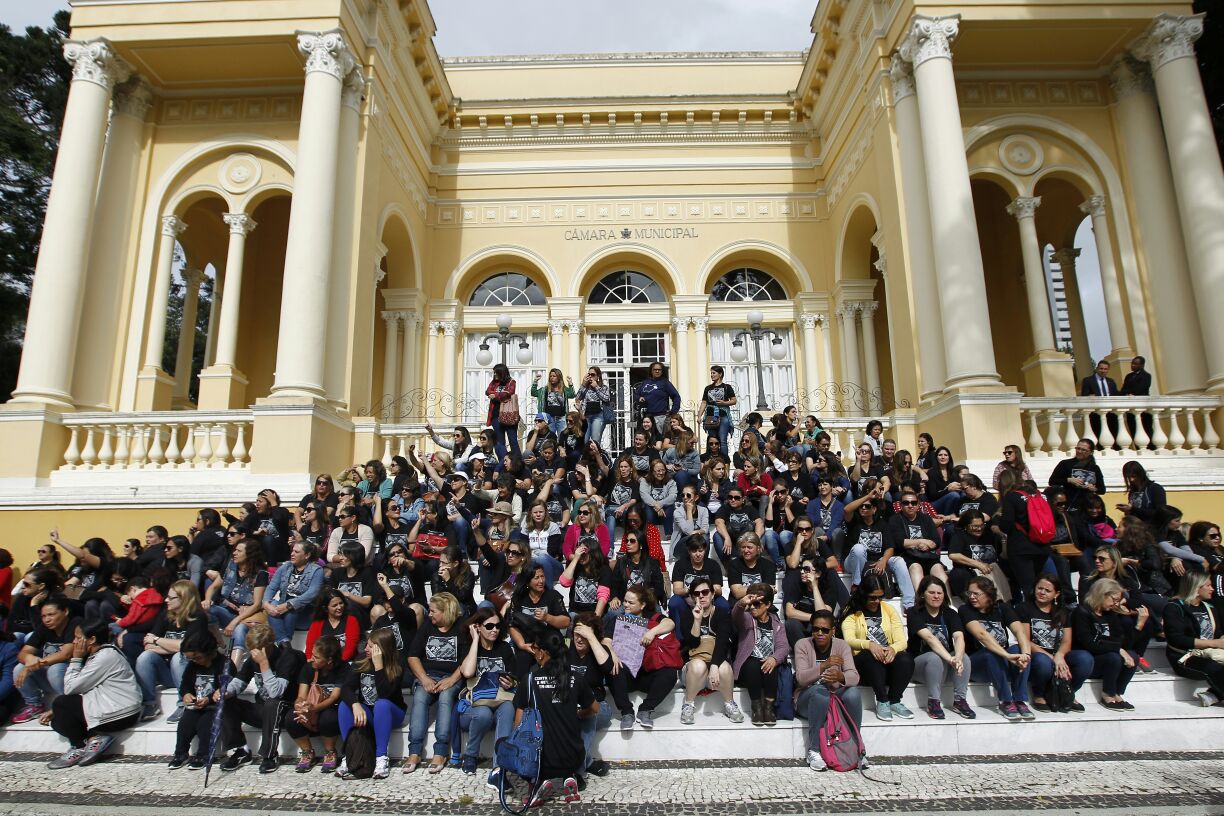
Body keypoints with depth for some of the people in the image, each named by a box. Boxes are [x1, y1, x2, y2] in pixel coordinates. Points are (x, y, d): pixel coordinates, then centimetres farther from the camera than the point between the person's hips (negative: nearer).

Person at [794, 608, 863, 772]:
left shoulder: (841, 645, -3)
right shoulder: (802, 645, -9)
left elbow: (854, 676, -17)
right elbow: (801, 678, -22)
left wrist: (840, 677, -42)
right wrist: (823, 666, -40)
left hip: (834, 698, 2)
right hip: (807, 700, -2)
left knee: (853, 692, -29)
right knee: (819, 690, -36)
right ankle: (813, 751, -25)